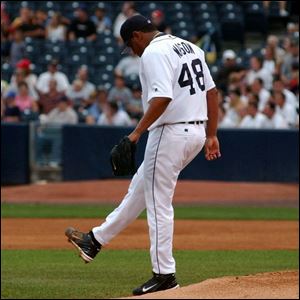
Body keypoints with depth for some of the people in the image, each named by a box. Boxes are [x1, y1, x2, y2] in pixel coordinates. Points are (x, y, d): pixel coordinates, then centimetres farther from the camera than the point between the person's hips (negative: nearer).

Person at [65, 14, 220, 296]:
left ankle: (164, 274, 0)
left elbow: (162, 97, -25)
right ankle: (96, 240, 32)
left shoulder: (153, 53, -13)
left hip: (171, 133, -10)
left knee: (158, 204, -2)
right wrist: (211, 135, 17)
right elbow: (211, 92, 15)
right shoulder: (190, 48, 16)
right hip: (196, 132, 10)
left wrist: (137, 132, -23)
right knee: (139, 188, 20)